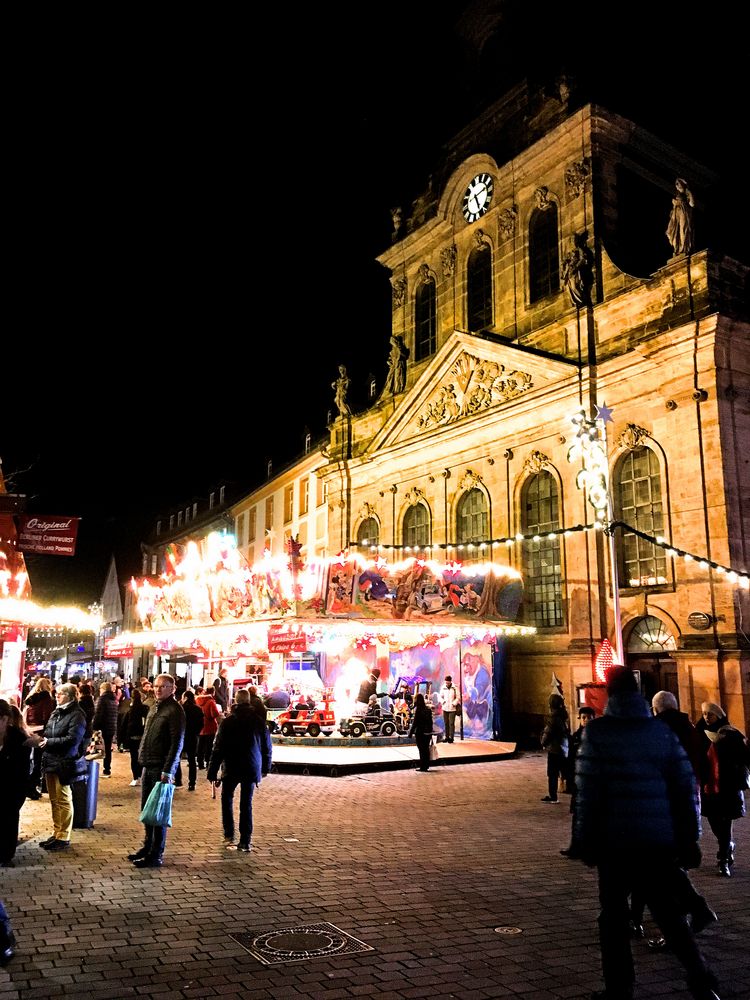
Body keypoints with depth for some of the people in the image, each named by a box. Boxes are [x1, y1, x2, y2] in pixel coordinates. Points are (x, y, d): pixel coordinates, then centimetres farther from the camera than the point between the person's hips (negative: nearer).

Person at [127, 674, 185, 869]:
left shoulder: (175, 711, -13)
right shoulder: (154, 707, 14)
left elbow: (177, 743, -18)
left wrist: (167, 771, -21)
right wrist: (142, 758, 16)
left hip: (161, 769, -8)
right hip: (148, 766, 8)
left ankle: (156, 855, 7)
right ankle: (148, 846, 29)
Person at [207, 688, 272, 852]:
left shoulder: (227, 722, -8)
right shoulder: (259, 722, 1)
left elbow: (218, 748, -9)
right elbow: (267, 747, 8)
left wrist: (212, 771, -3)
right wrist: (265, 768, 21)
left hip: (232, 769, -2)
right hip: (252, 769, 2)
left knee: (227, 798, 17)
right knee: (246, 803, 9)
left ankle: (229, 836, 10)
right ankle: (245, 841, 8)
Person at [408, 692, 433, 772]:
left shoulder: (418, 709, -14)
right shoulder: (428, 708, 6)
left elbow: (415, 722, -14)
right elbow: (430, 721, 11)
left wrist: (411, 732, -7)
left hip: (420, 732, -6)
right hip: (428, 732, 6)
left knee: (422, 750, 0)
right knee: (426, 749, 14)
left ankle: (423, 766, 3)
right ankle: (426, 765, 20)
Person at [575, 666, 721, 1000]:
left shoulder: (597, 731, -9)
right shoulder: (663, 731, 2)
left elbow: (588, 791, -11)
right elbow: (686, 786, 2)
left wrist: (585, 839, -2)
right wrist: (688, 838, 9)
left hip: (614, 840, -3)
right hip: (660, 841, 3)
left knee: (614, 914, 11)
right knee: (668, 911, 17)